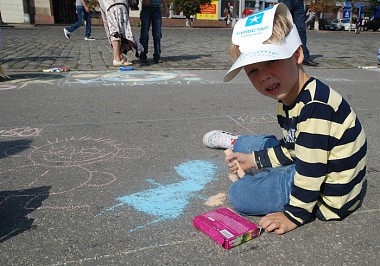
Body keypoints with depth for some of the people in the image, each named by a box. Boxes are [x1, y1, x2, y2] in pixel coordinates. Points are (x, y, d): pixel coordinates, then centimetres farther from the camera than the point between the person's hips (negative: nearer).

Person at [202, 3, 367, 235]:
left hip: (330, 196, -9)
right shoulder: (288, 100, -1)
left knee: (240, 194, -13)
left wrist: (294, 215, -19)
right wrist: (255, 159, 13)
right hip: (310, 169, 9)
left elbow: (311, 169, -28)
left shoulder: (316, 106, -31)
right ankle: (237, 144, 42)